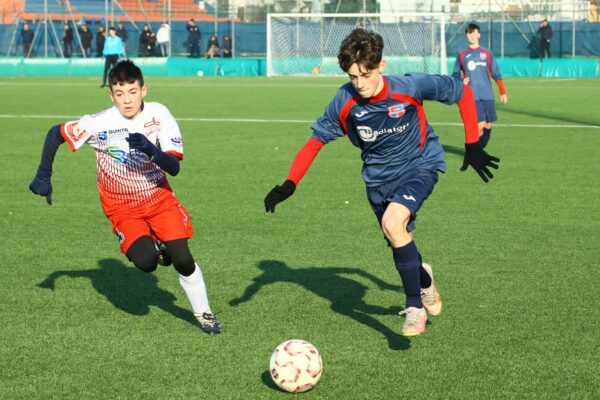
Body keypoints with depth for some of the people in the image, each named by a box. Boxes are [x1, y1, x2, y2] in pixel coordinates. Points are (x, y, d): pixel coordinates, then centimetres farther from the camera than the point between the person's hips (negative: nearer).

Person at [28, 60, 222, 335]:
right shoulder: (99, 124, -19)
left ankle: (204, 313, 13)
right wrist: (43, 176, -5)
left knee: (182, 259, -12)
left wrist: (151, 150, -39)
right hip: (123, 208, -1)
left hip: (159, 199, 1)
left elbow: (174, 168, -20)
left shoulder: (158, 114, -16)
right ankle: (154, 250, 14)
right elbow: (55, 133, -3)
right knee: (145, 262, -25)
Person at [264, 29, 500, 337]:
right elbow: (316, 141, -5)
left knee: (392, 223, -29)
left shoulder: (410, 87, -25)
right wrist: (289, 185, -15)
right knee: (400, 245, 10)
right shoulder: (344, 102, -17)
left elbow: (462, 92, -10)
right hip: (378, 178, 4)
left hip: (418, 166, -4)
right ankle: (424, 280, 49)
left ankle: (415, 307, -13)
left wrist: (473, 146, -8)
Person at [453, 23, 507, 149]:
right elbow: (455, 74, 15)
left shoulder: (487, 53, 11)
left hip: (487, 96, 3)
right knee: (480, 124, -15)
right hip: (472, 96, -3)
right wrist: (461, 81, -6)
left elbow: (496, 74, 12)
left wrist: (502, 92, 6)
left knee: (488, 126, 0)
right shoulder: (462, 55, 8)